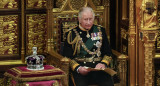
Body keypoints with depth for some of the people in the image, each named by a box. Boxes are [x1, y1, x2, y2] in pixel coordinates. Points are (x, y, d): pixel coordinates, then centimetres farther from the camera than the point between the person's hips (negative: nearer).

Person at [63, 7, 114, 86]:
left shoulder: (100, 31, 16)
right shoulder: (71, 34, 8)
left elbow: (108, 53, 17)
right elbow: (67, 57, 4)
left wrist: (103, 63, -4)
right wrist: (78, 68, -13)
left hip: (98, 67, 2)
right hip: (79, 68, -2)